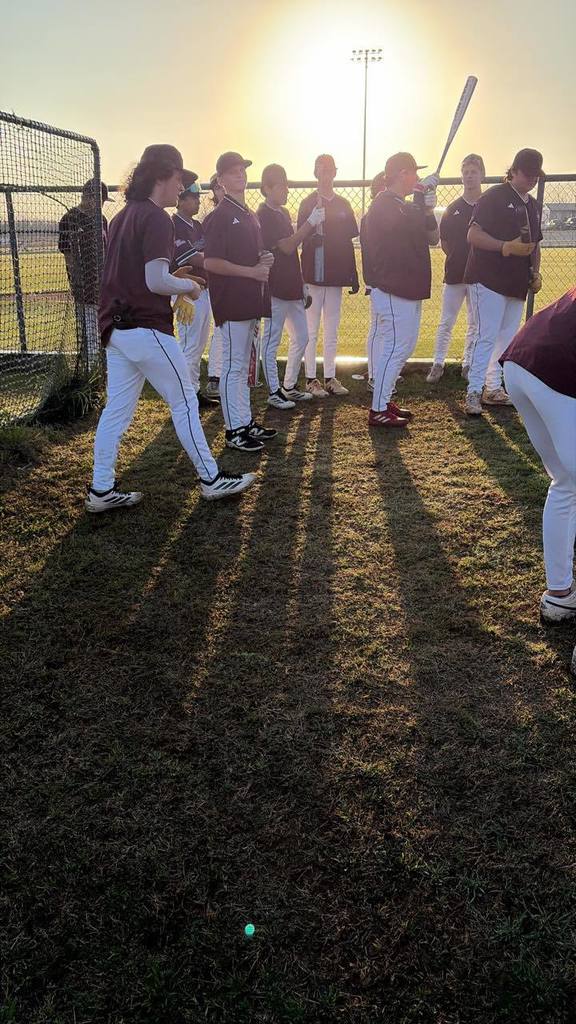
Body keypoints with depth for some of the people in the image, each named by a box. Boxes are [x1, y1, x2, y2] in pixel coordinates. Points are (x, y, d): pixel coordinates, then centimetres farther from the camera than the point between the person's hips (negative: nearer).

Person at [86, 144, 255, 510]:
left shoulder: (123, 216, 16)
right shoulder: (157, 218, -13)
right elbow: (156, 282, -20)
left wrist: (171, 276, 17)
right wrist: (189, 286, -2)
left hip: (115, 327, 9)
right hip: (146, 329, -9)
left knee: (117, 410, 9)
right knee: (185, 402, 2)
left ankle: (102, 490, 13)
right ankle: (211, 479, 11)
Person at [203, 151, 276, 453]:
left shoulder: (250, 215, 19)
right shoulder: (220, 216, -9)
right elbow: (212, 263, -16)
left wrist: (264, 261, 4)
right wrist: (252, 271, -16)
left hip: (250, 301, 9)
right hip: (231, 302, -9)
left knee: (243, 365, 15)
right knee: (233, 366, -5)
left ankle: (246, 422, 24)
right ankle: (234, 430, 1)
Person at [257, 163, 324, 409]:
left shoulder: (283, 212, 16)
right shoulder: (264, 215, -12)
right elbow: (287, 246, -20)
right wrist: (312, 222, -21)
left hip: (292, 286, 9)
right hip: (275, 288, -9)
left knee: (301, 338, 12)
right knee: (271, 340, -1)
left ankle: (289, 387, 23)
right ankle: (274, 392, 6)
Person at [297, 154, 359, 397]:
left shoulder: (343, 205, 13)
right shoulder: (308, 203, -1)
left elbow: (349, 242, 13)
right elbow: (301, 238, -10)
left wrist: (353, 276, 10)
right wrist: (313, 238, -33)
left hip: (336, 275, 5)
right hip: (313, 275, -5)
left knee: (332, 331, 9)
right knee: (311, 330, -1)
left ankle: (330, 378, 15)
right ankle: (311, 379, 5)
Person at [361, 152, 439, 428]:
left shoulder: (406, 206, 18)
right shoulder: (383, 204, -11)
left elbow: (432, 239, 15)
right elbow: (409, 226, -24)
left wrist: (429, 209, 3)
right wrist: (420, 194, -12)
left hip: (409, 289, 10)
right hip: (393, 290, -10)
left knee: (404, 346, 15)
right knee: (395, 347, -9)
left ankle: (385, 399, 24)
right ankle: (378, 410, -4)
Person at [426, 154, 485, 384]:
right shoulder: (452, 209, 5)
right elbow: (444, 242, 9)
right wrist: (459, 258, 2)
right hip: (454, 273, 0)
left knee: (476, 323, 7)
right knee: (446, 322, 1)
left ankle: (468, 364, 17)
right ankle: (438, 364, 9)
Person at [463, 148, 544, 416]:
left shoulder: (532, 204, 18)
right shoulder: (494, 196, -7)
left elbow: (534, 243, 25)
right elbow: (473, 235, -15)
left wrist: (535, 273, 11)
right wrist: (507, 247, -24)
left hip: (517, 283, 8)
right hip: (490, 280, -8)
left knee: (508, 338, 10)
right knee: (487, 337, -11)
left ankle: (493, 389, 19)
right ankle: (473, 392, -6)